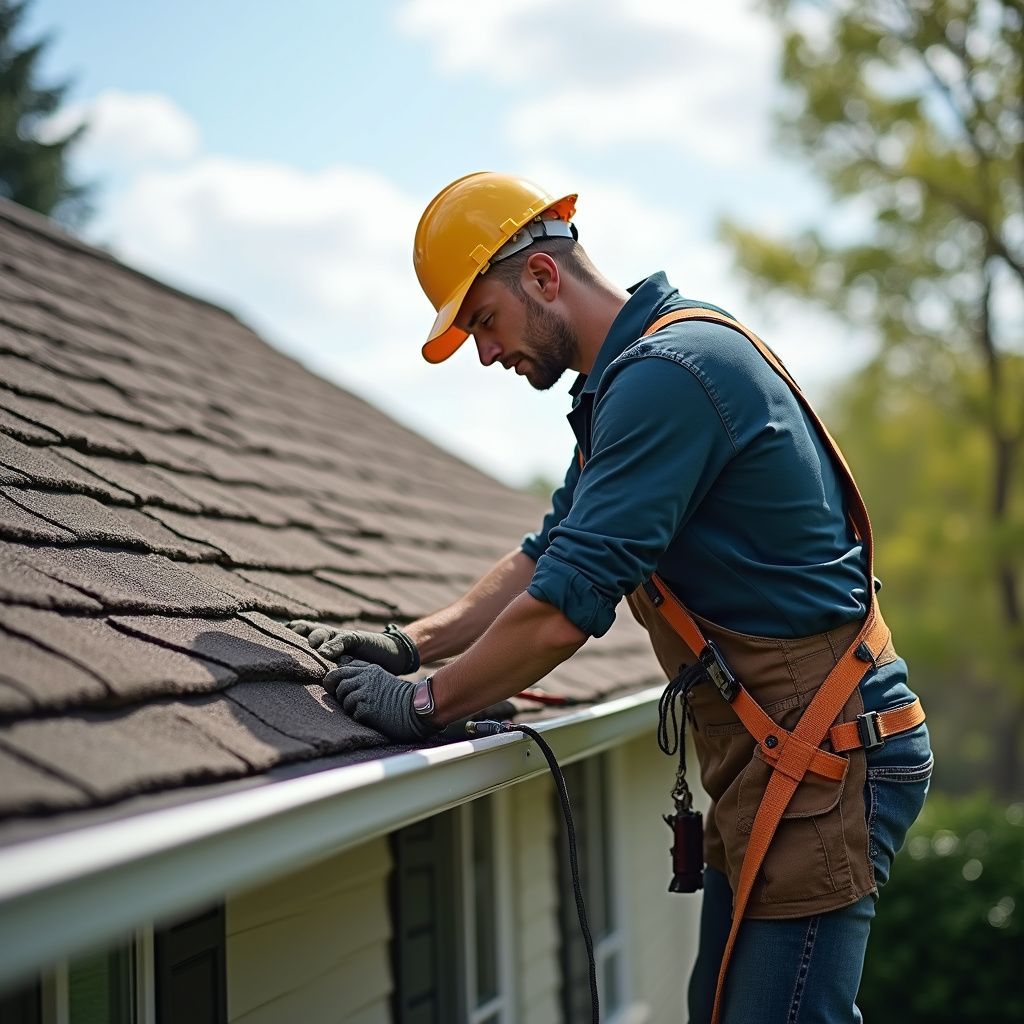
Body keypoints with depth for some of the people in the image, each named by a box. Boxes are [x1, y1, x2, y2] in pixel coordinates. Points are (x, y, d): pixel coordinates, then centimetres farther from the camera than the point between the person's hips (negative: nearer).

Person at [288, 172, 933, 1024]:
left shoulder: (667, 375, -21)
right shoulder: (626, 382, 15)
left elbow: (568, 605, -25)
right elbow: (550, 555, 21)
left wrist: (425, 705, -13)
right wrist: (411, 645, 10)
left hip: (823, 756, -11)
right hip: (773, 757, 11)